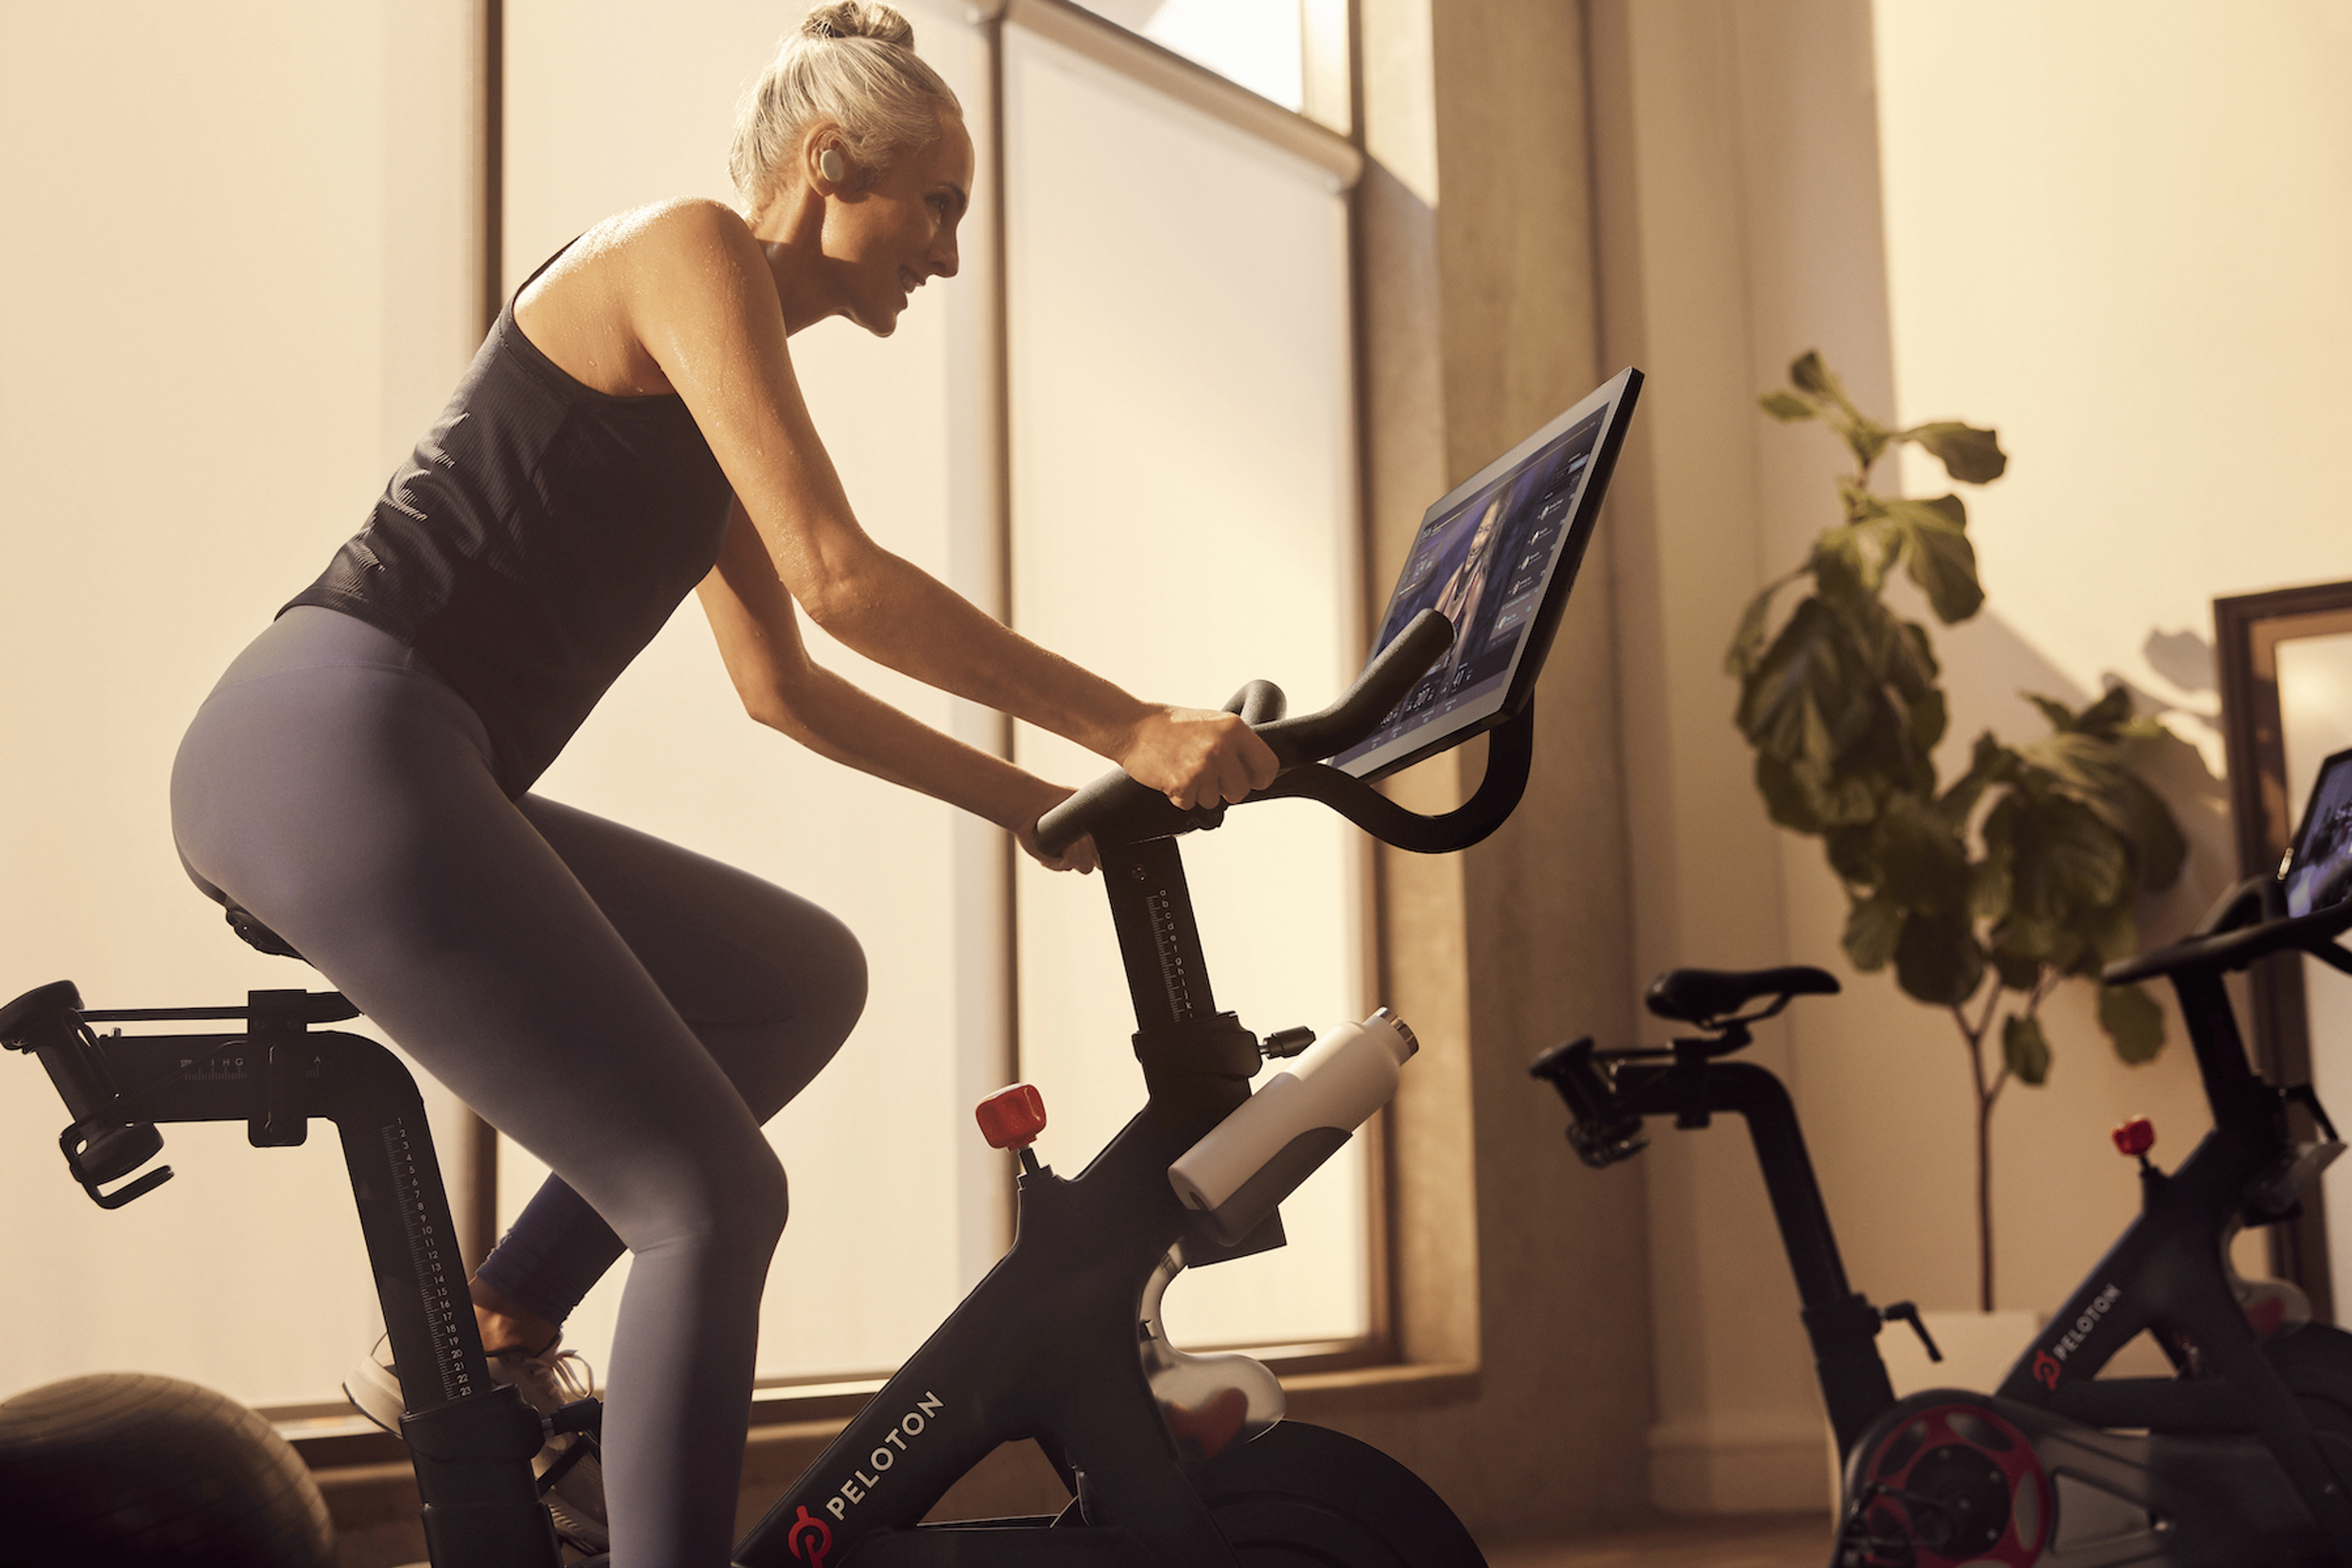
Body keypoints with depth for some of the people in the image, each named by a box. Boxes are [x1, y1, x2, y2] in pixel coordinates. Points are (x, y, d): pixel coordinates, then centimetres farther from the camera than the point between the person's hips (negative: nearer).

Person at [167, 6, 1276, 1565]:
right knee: (713, 1199, -10)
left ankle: (487, 1345, 13)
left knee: (806, 979, 17)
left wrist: (1030, 803, 23)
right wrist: (1129, 727, -12)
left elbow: (782, 688, 27)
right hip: (334, 749, -10)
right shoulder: (688, 250, -5)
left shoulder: (724, 380, 22)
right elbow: (839, 576, -16)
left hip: (400, 781, 10)